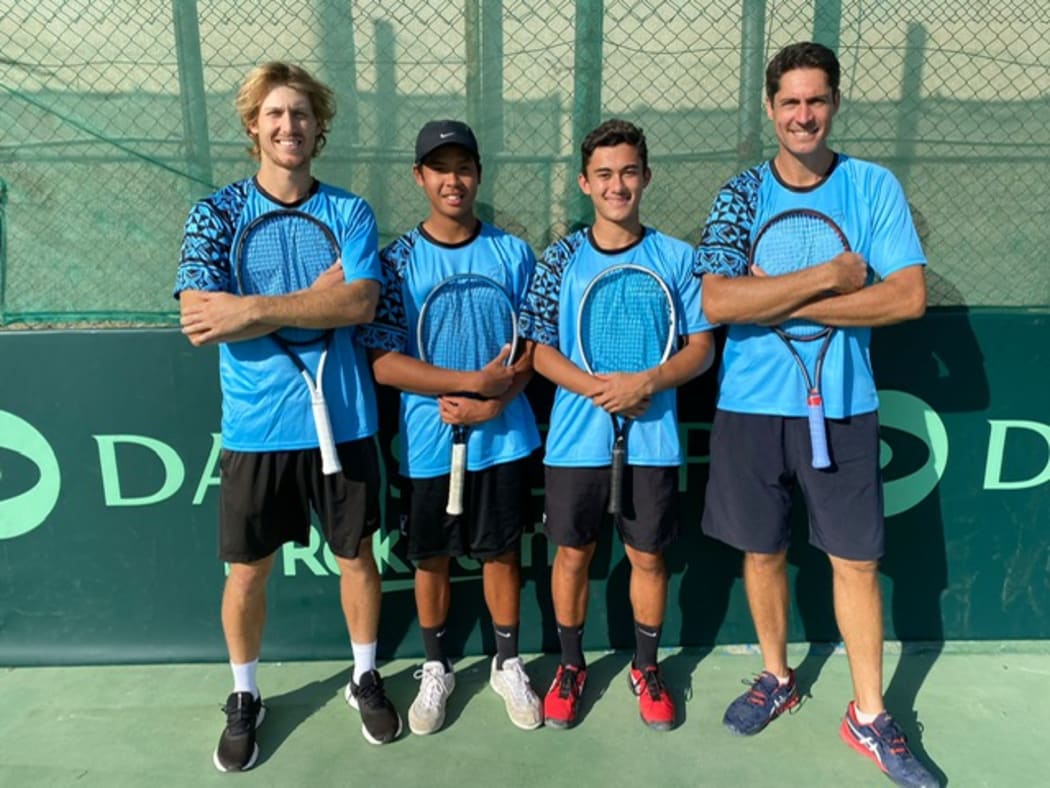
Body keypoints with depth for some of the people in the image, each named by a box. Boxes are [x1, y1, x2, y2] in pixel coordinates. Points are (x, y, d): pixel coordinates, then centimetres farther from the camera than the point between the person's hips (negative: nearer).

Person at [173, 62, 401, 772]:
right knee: (247, 575, 12)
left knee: (357, 557, 14)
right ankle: (245, 698, 36)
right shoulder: (216, 215, 0)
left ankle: (366, 678, 37)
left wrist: (250, 310, -18)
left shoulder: (350, 213, 2)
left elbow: (360, 305, -15)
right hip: (256, 428, 0)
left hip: (342, 420, 1)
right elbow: (199, 321, -13)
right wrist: (319, 293, -15)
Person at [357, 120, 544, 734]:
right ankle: (436, 669, 36)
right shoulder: (397, 260, -4)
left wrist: (494, 402, -15)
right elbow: (384, 362, -12)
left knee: (502, 552, 14)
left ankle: (509, 664, 35)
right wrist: (475, 381, -19)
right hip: (427, 443, 0)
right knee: (431, 559, 14)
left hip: (503, 438, 1)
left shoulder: (513, 253, 0)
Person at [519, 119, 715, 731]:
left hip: (652, 439, 0)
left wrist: (646, 383, -17)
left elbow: (701, 348, 1)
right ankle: (572, 665, 33)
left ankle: (647, 668, 34)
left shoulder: (676, 257, 1)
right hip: (576, 439, 0)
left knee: (648, 556, 12)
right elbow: (537, 348, -1)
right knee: (573, 553, 12)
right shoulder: (562, 258, 2)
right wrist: (595, 386, -17)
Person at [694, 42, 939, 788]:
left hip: (843, 406, 0)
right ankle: (777, 678, 36)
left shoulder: (875, 187, 1)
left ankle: (870, 717, 26)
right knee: (763, 551, 13)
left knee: (856, 561, 8)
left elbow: (909, 296, -10)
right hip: (752, 406, 1)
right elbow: (716, 301, -14)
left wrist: (787, 304, -15)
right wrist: (832, 276, -15)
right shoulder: (743, 193, 0)